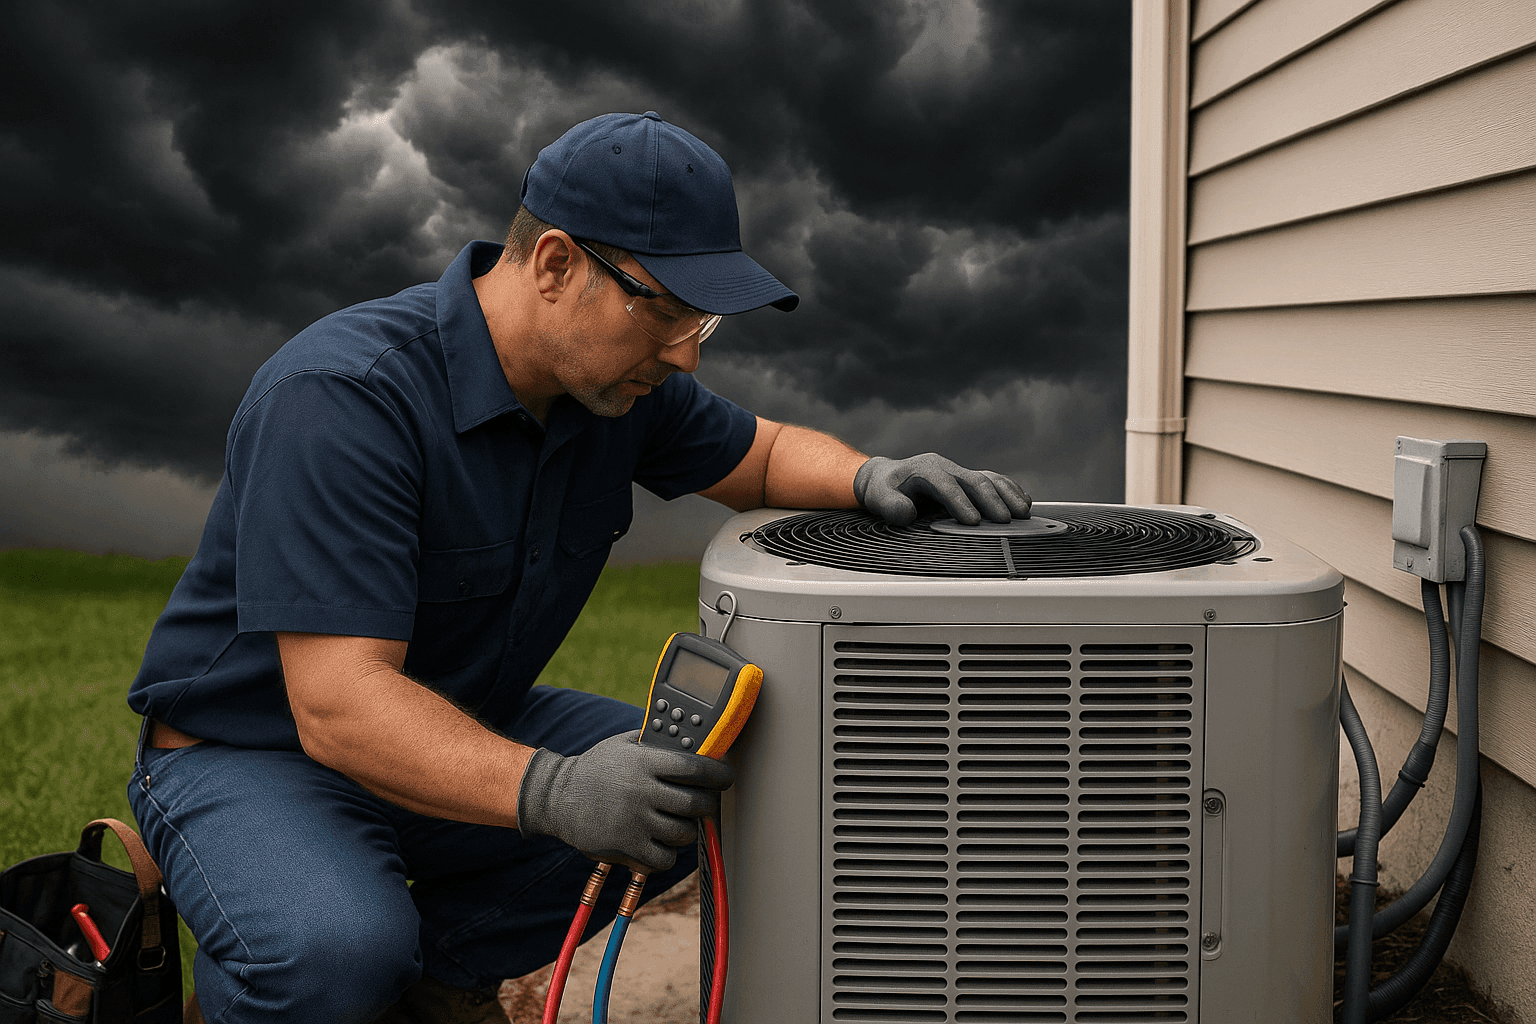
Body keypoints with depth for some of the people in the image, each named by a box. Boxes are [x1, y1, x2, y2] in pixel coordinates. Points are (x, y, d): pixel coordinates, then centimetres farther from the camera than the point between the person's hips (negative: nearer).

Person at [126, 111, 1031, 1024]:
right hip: (255, 752, -7)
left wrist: (869, 478, -12)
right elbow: (340, 705, -35)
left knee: (701, 787, -8)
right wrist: (547, 791, -51)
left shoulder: (615, 370, -6)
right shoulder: (339, 397, -30)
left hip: (460, 731, 7)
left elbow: (762, 453, 11)